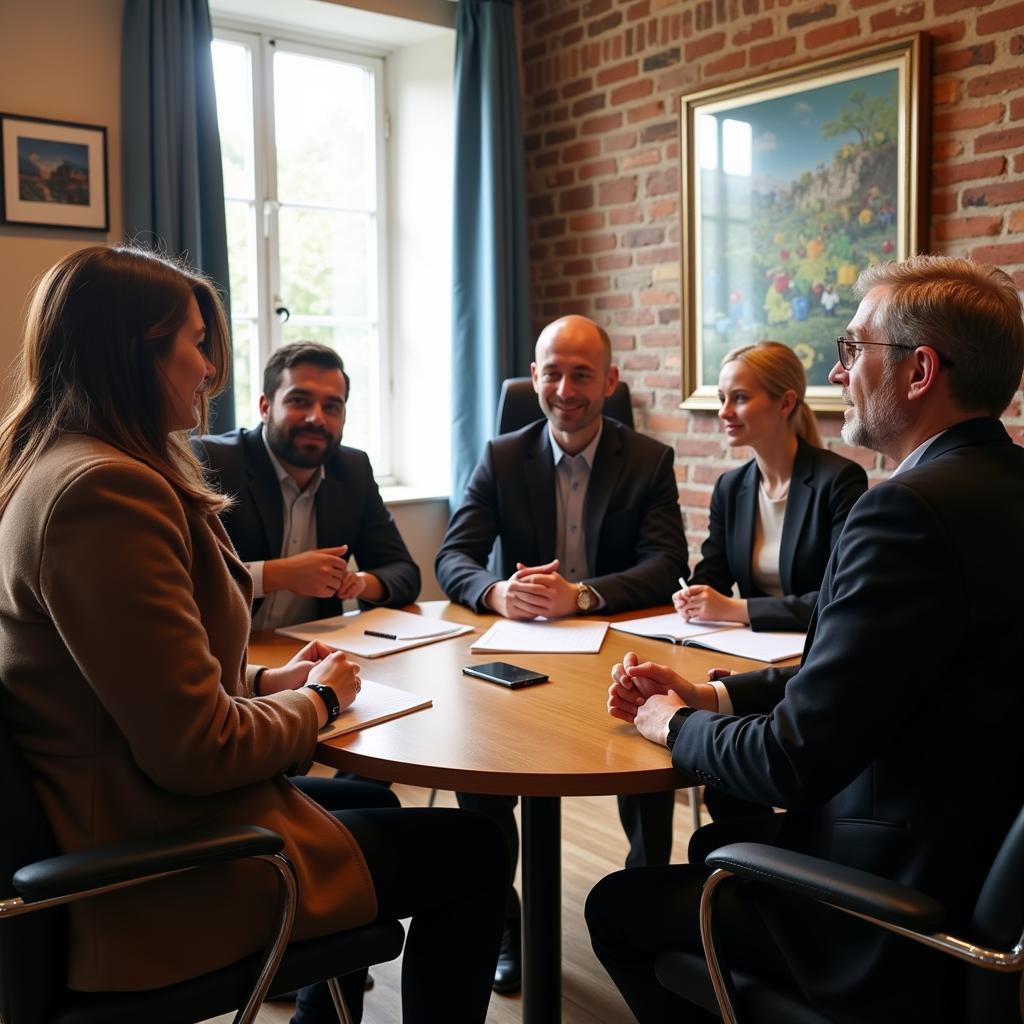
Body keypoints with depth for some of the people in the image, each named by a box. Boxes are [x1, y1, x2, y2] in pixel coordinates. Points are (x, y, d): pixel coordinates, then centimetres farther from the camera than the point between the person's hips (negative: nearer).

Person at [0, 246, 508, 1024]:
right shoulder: (107, 491, -26)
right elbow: (197, 749, -26)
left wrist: (267, 683, 6)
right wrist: (316, 701, -8)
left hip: (109, 840, 10)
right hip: (169, 883, -10)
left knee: (368, 804, 29)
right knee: (475, 848, 4)